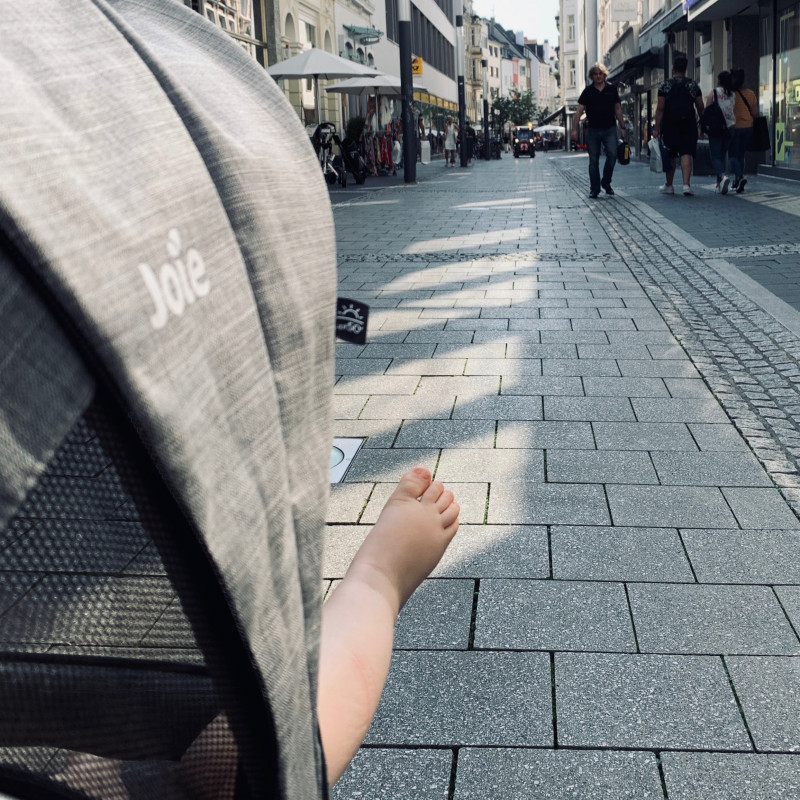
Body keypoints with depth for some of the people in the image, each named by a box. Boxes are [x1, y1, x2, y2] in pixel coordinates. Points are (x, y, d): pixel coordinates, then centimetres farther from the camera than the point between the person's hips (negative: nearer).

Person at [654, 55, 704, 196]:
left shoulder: (665, 85, -1)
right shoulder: (693, 85, 5)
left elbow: (660, 108, -6)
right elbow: (700, 107, 4)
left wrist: (657, 128, -6)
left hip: (669, 125, -1)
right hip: (688, 125, 1)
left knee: (670, 156, 10)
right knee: (687, 154, -3)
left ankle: (669, 185, 21)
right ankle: (686, 185, -16)